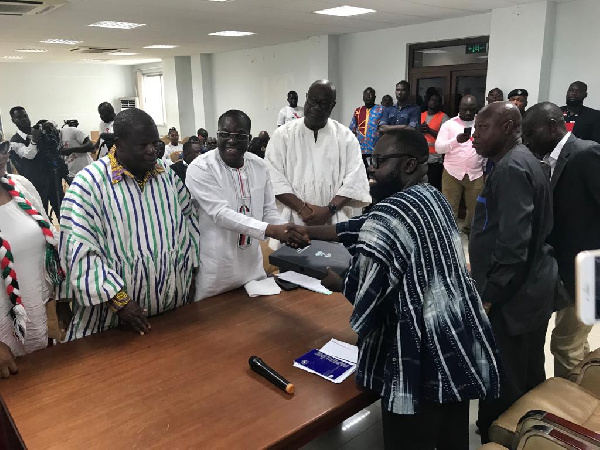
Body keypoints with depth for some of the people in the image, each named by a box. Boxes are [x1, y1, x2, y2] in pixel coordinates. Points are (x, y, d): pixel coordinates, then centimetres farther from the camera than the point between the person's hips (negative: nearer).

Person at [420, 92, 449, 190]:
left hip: (435, 160, -5)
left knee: (434, 188, -4)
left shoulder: (443, 117, 0)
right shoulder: (421, 115, 15)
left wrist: (429, 130, -16)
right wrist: (419, 130, -5)